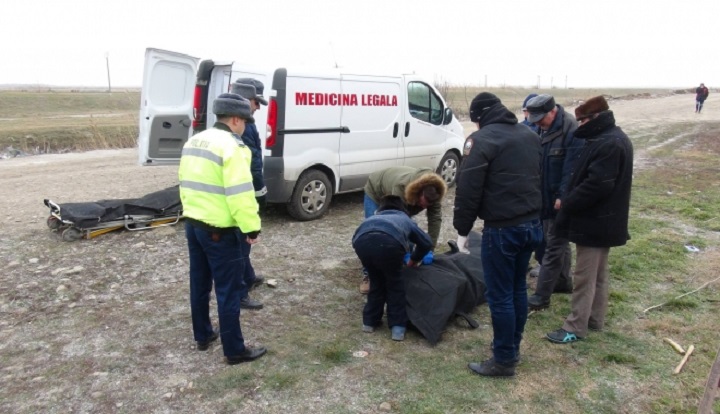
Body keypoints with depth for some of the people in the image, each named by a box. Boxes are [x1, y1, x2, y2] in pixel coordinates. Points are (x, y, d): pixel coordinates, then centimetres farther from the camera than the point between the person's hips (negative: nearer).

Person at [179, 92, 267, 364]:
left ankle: (202, 335, 34)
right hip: (220, 230, -9)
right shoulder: (230, 147, -18)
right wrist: (251, 227, -16)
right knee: (229, 290, 0)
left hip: (193, 223, 9)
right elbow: (240, 194, -23)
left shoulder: (194, 142, 11)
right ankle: (235, 350, 9)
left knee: (200, 284, 20)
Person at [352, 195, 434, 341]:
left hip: (362, 240, 3)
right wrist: (414, 259, 56)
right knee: (395, 283, 21)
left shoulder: (373, 217, 46)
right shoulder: (405, 219, 40)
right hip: (389, 241, -3)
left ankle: (369, 321, 34)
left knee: (376, 281, 28)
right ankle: (398, 326, 20)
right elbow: (426, 242, 40)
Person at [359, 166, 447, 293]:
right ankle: (368, 275, -5)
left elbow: (436, 219, -28)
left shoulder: (431, 192, -28)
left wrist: (430, 249, -34)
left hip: (393, 197, 5)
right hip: (375, 192, -5)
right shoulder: (401, 187, -44)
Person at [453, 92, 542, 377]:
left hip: (502, 229, -8)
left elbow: (468, 190, -14)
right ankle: (513, 348, 31)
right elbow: (538, 179, 19)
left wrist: (462, 230, -4)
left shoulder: (482, 139, -11)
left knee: (499, 295, 2)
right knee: (518, 289, 18)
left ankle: (503, 360, 12)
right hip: (532, 224, 8)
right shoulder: (530, 136, 14)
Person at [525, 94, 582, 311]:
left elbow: (572, 168, -22)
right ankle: (563, 281, 36)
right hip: (546, 197, 8)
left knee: (553, 246, -3)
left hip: (561, 199, -8)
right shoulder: (542, 128, 7)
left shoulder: (571, 130, -19)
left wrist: (563, 196, -23)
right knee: (559, 241, 20)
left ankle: (541, 296, 0)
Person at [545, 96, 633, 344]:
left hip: (594, 222, -11)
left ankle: (575, 328, 8)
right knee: (599, 274, 18)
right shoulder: (609, 138, 11)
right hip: (603, 220, 11)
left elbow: (596, 185, -26)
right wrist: (570, 201, 9)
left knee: (585, 277, -2)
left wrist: (568, 204, -15)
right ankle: (595, 319, 31)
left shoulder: (610, 144, -22)